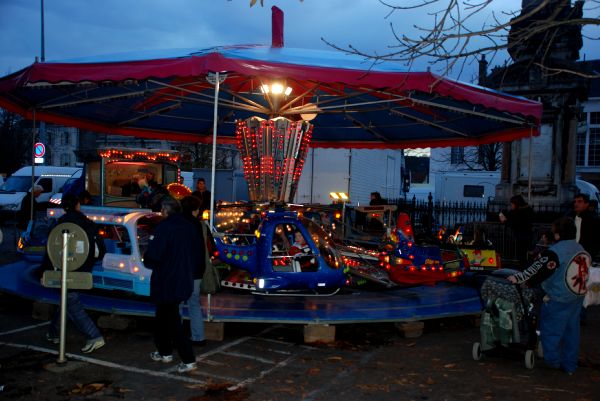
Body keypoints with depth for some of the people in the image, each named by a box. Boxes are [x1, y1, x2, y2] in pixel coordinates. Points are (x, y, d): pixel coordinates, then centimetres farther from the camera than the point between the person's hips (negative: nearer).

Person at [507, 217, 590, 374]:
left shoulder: (555, 251, -20)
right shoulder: (581, 250, 6)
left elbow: (538, 270, -20)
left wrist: (518, 278, -12)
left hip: (558, 299, -8)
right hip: (577, 297, 8)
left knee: (550, 329, 8)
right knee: (571, 329, 15)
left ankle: (553, 360, 19)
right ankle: (569, 365, 24)